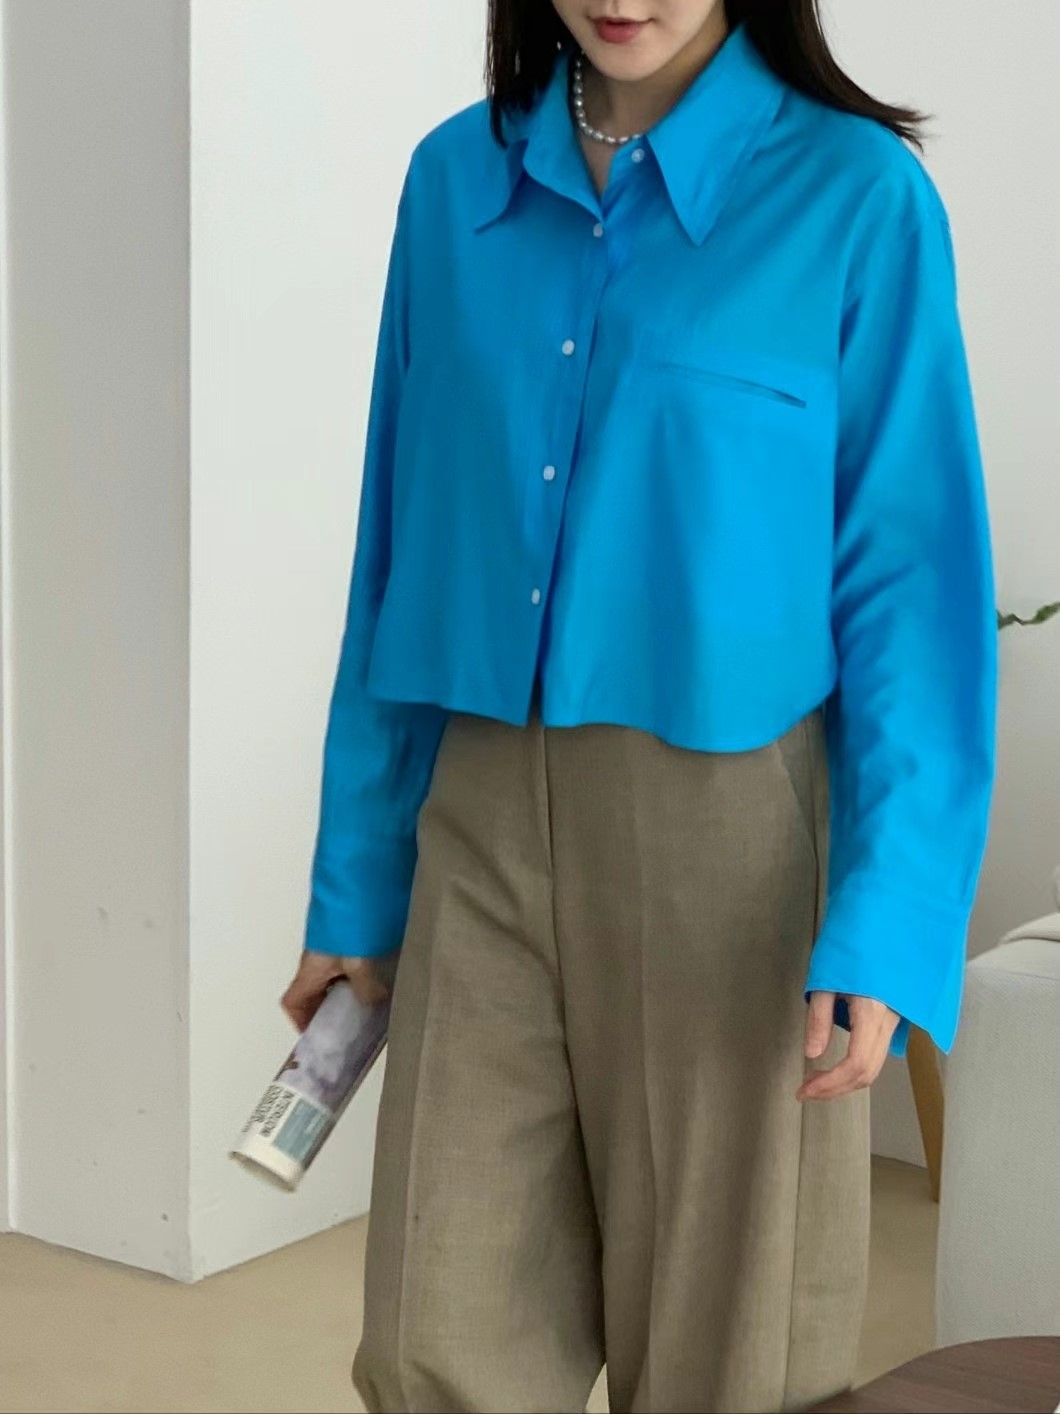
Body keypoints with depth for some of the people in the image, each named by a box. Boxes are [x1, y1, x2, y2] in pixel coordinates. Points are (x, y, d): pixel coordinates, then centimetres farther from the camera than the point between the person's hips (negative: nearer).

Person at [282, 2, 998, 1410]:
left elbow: (913, 582, -8)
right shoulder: (455, 182, 5)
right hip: (482, 821, 4)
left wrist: (886, 924, -16)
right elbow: (402, 543, 9)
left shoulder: (856, 197, -7)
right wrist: (355, 883, 10)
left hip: (725, 831, -3)